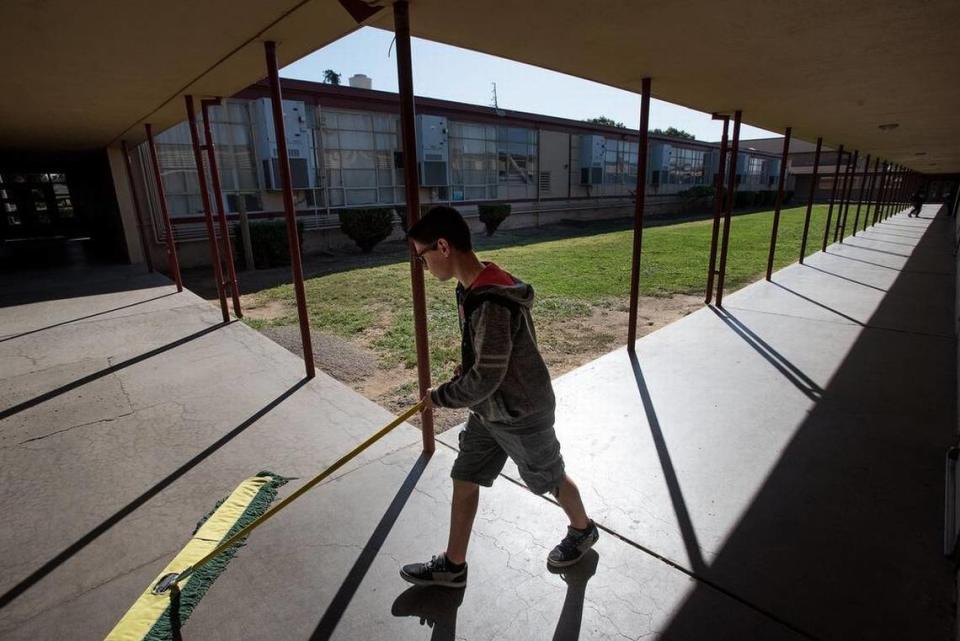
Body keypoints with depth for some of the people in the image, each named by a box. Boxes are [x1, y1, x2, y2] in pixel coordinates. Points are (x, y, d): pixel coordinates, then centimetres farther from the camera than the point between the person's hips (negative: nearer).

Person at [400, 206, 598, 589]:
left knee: (550, 479, 17)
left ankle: (583, 531, 47)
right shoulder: (471, 288, -2)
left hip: (521, 414, -8)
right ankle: (453, 566, 32)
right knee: (464, 481, 13)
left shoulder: (492, 301, -33)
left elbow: (485, 379, -29)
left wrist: (439, 397, -14)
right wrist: (465, 367, -1)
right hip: (488, 411, 8)